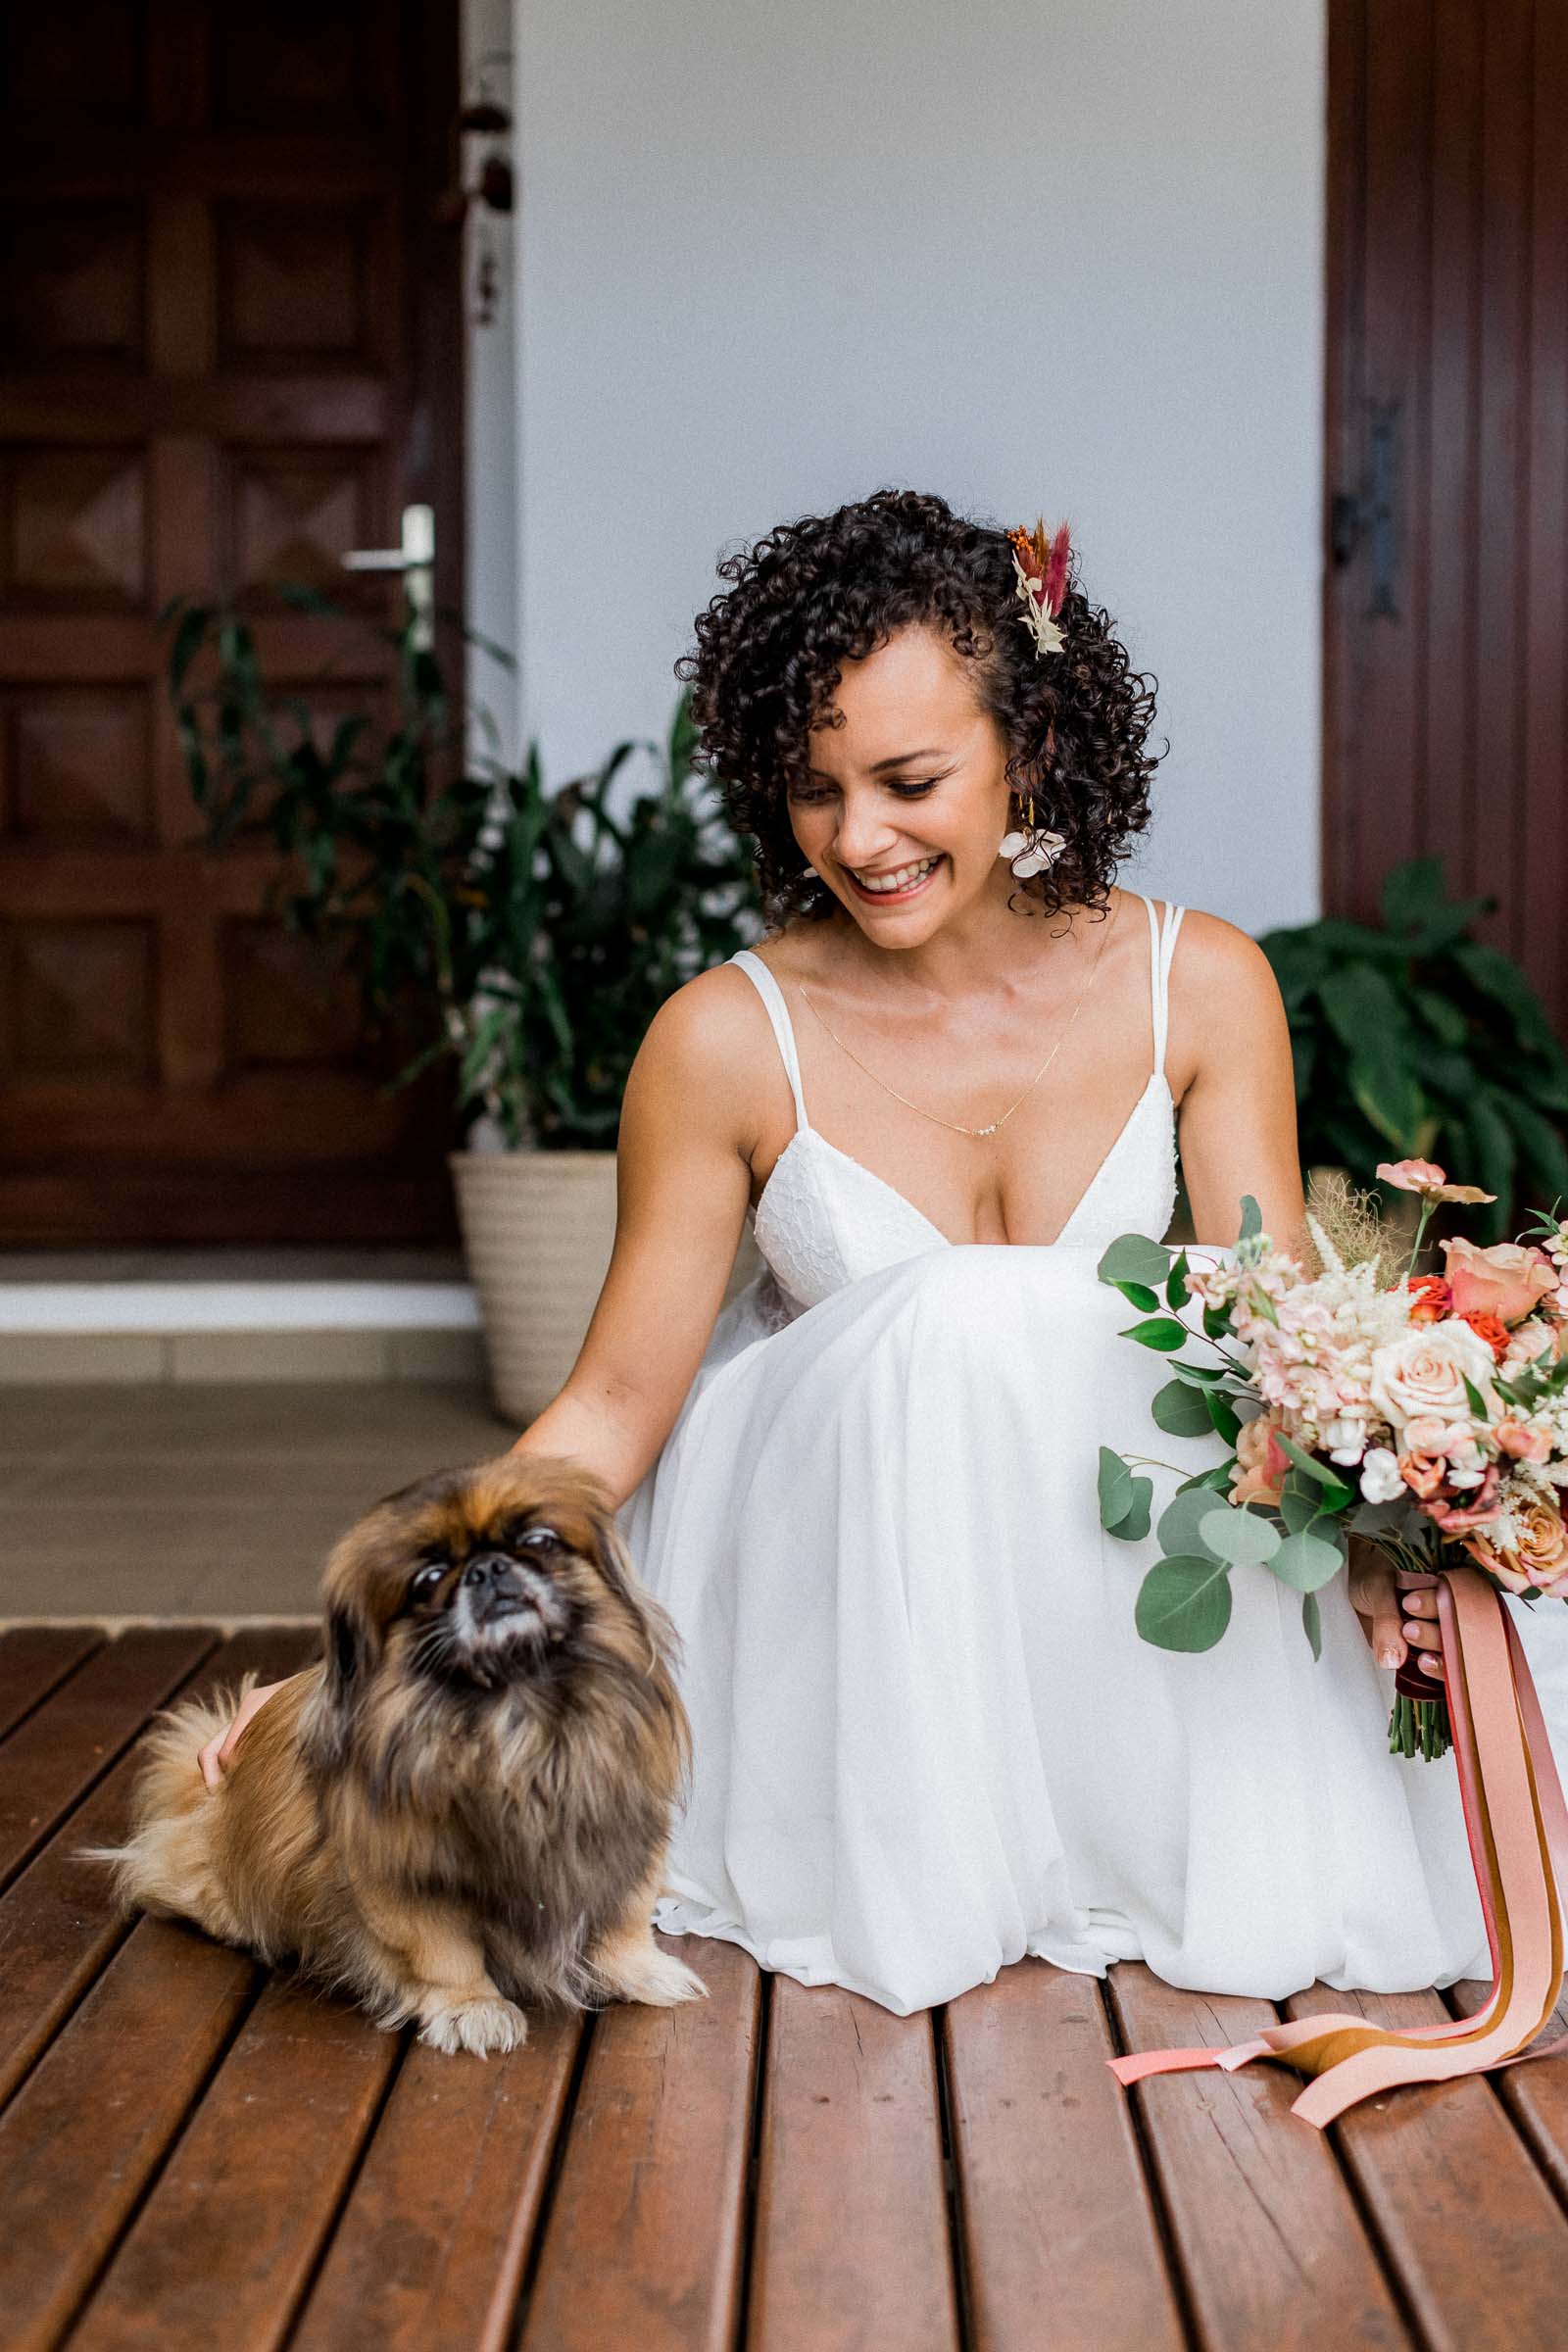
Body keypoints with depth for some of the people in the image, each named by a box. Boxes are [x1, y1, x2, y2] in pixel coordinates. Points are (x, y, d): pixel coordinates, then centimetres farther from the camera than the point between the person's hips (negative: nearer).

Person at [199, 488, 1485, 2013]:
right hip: (820, 1558, -2)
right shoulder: (731, 1040, -14)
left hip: (1112, 1540, 2)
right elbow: (612, 1407, -8)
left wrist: (1373, 1543, -28)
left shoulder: (1199, 985, -7)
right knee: (953, 1321, -32)